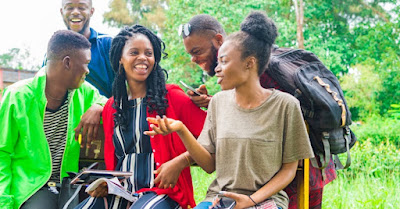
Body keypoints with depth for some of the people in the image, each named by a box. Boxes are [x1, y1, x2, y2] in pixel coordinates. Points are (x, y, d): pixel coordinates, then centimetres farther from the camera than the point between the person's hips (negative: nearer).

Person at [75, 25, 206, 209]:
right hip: (119, 194, 5)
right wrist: (103, 184, 3)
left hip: (161, 191, -4)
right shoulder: (111, 107, 16)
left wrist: (179, 162, -13)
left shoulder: (172, 97, 3)